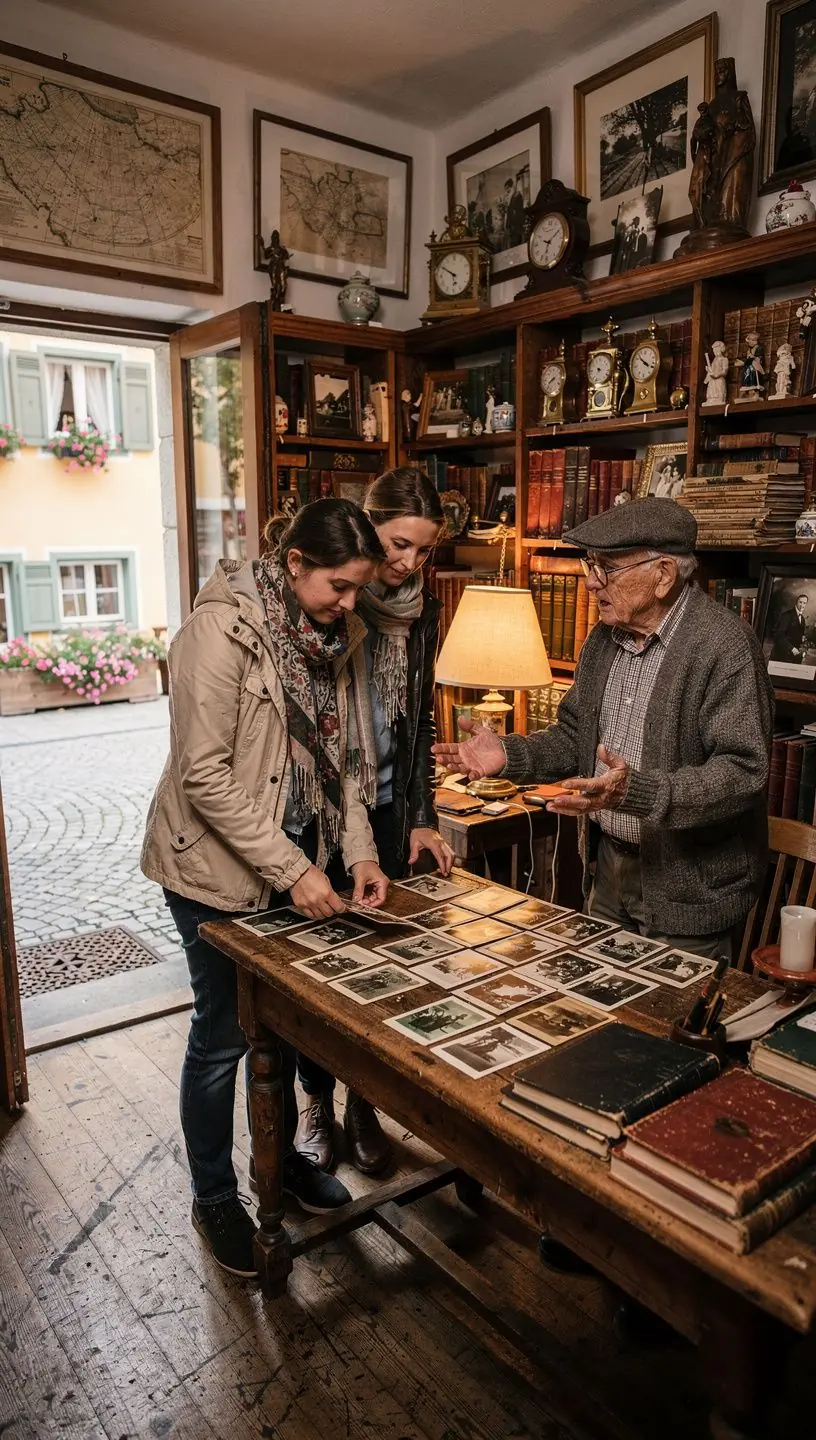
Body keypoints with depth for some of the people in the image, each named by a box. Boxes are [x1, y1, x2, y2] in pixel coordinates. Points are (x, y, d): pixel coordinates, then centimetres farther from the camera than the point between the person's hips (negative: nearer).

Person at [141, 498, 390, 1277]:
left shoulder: (332, 635, 1)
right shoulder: (221, 630, -22)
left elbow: (340, 757, 7)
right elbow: (204, 775, -23)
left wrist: (358, 851, -3)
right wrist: (292, 869, -24)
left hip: (297, 858, 7)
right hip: (217, 864, -6)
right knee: (224, 1034, 8)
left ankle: (279, 1156, 44)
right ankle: (214, 1198, 32)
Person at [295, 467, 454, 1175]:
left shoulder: (421, 610, 3)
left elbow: (420, 719, 10)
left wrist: (421, 819, 5)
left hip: (385, 809, 4)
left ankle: (363, 1103, 31)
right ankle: (317, 1104, 30)